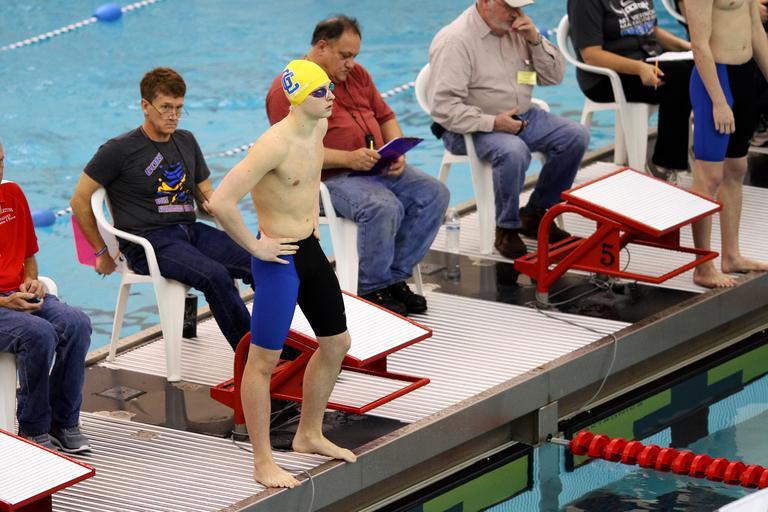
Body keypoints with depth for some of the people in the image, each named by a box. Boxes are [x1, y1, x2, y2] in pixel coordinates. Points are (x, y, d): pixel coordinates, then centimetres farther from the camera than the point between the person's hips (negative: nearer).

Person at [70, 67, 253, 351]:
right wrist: (103, 252, 3)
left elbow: (206, 194, 25)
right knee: (215, 275, -33)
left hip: (190, 231, 6)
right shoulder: (120, 150, -2)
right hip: (147, 242, -6)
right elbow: (80, 201, 2)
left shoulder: (186, 142, 17)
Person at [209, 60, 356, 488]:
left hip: (311, 249, 9)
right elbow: (222, 201, -31)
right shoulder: (275, 145, -26)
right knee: (265, 360, 1)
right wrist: (255, 247, -20)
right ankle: (263, 462, 10)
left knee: (337, 344, 19)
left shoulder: (319, 128, 1)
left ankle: (310, 435, 36)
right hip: (279, 257, -9)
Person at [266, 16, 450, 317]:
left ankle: (395, 277, -2)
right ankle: (371, 289, -14)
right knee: (384, 207, -34)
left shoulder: (356, 74, 15)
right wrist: (348, 159, -27)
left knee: (434, 194, -10)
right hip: (330, 178, -8)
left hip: (379, 169, 8)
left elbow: (385, 116, 21)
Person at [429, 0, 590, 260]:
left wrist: (535, 40, -8)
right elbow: (443, 107, -22)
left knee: (576, 136, -9)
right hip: (471, 128, -8)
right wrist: (492, 123, -28)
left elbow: (554, 76, 9)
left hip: (520, 117, 8)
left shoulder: (517, 30, 7)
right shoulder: (455, 41, -17)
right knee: (513, 151, -36)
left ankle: (535, 214, 3)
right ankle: (507, 229, -15)